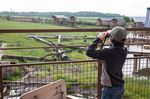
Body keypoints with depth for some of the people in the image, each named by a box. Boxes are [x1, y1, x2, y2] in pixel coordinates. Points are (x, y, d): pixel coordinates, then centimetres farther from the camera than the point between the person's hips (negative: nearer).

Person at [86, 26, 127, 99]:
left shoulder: (109, 52, -26)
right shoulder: (124, 51, -5)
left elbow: (89, 52, -22)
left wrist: (98, 39, -12)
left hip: (110, 88, -7)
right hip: (120, 87, 7)